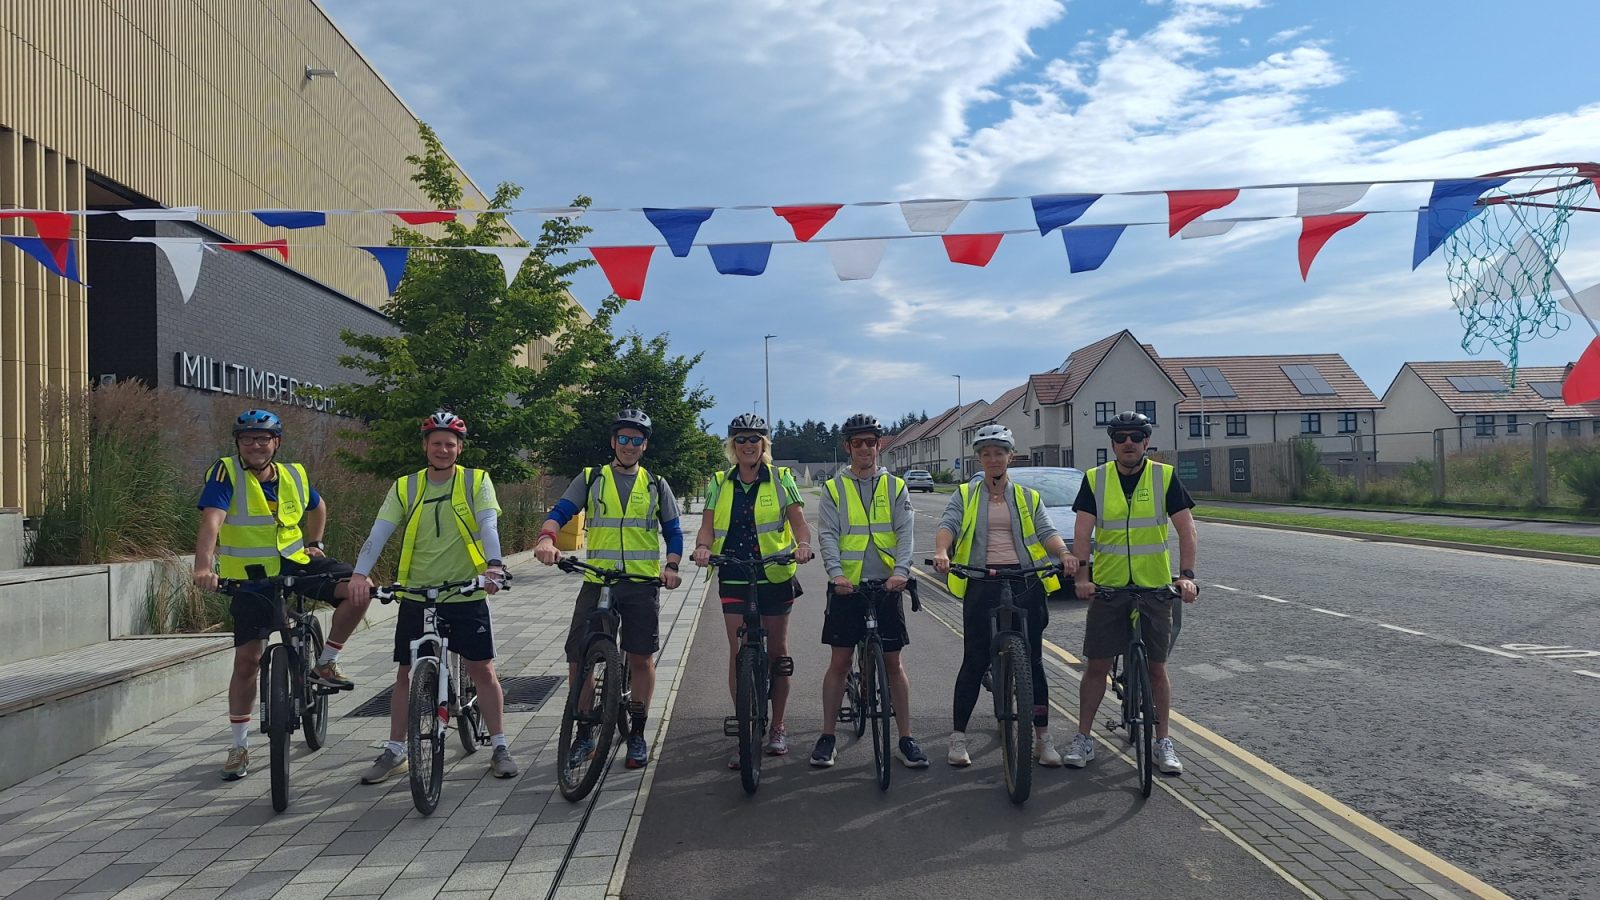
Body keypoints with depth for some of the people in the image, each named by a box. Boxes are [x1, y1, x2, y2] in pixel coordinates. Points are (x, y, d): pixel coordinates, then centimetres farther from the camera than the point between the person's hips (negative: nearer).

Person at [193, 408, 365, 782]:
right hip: (251, 579, -3)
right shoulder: (226, 474, -13)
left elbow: (317, 507, 23)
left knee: (359, 591, -19)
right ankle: (240, 746, 13)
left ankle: (325, 664, 1)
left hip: (295, 564, 3)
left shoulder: (294, 475, 0)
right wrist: (203, 567, -43)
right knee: (247, 660, -3)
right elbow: (211, 521, -29)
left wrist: (314, 544, 14)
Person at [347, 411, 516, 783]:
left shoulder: (476, 482, -1)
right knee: (405, 672, 8)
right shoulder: (405, 488, 3)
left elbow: (488, 526, -14)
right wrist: (360, 573, -22)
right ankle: (394, 753, 22)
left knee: (483, 669, 2)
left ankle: (500, 748, 15)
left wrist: (493, 565, -32)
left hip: (466, 595, -2)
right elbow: (379, 532, -7)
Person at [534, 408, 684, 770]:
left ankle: (637, 734, 18)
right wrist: (547, 539, -24)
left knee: (641, 658, 2)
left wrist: (671, 567, -5)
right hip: (597, 581, 0)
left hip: (643, 584, 0)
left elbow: (673, 531, 13)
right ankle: (584, 734, 14)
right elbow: (560, 512, -2)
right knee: (578, 659, -3)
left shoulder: (656, 485, 11)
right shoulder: (591, 479, 8)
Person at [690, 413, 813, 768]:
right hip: (733, 579, 1)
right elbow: (707, 525, 0)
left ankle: (777, 727, 24)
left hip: (775, 575, -1)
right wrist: (702, 547, -21)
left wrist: (803, 544, -27)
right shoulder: (719, 484, 7)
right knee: (738, 655, -3)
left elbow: (798, 520, -7)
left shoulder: (780, 478, 1)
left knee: (777, 653, 9)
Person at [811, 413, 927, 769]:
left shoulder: (895, 487, 7)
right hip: (846, 586, -1)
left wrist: (900, 571, -18)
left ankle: (905, 739, 13)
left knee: (893, 662, 5)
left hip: (887, 586, 1)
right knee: (840, 661, 4)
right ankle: (827, 736, 14)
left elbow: (906, 533, -1)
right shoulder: (834, 488, 5)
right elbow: (827, 535, -4)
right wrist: (837, 573, -19)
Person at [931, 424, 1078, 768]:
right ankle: (958, 737, 9)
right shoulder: (965, 495, 11)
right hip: (981, 582, -1)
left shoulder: (1028, 497, 15)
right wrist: (942, 552, -27)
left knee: (1032, 660, 3)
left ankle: (1043, 737, 13)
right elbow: (948, 524, -5)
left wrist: (1064, 554, -19)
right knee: (974, 661, -1)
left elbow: (1046, 531, 2)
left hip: (1025, 581, 1)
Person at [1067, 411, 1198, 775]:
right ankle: (1083, 738, 15)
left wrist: (1186, 575, -16)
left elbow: (1186, 528, -5)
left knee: (1157, 666, 7)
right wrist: (1082, 576, -18)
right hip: (1107, 586, 0)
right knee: (1097, 665, 4)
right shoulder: (1095, 479, 0)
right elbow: (1082, 531, -7)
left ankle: (1163, 742, 19)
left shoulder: (1165, 477, -2)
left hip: (1155, 587, 0)